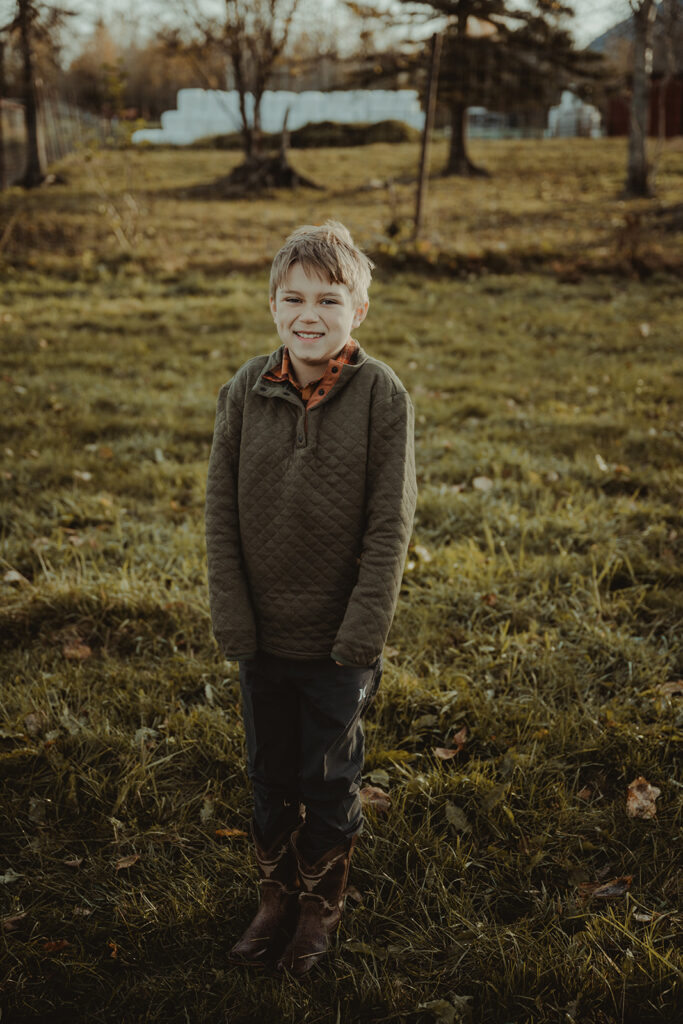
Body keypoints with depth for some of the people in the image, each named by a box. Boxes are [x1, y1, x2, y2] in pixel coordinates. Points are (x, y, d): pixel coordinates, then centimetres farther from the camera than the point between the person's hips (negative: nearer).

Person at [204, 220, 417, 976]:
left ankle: (320, 907, 36)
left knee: (329, 782, 13)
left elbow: (390, 525, -11)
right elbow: (220, 511, -2)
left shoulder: (383, 396, -13)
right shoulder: (245, 390, -6)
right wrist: (232, 617, -5)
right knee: (270, 776, 18)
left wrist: (363, 630, -14)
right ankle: (277, 898, 39)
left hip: (339, 638, -2)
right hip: (262, 632, 3)